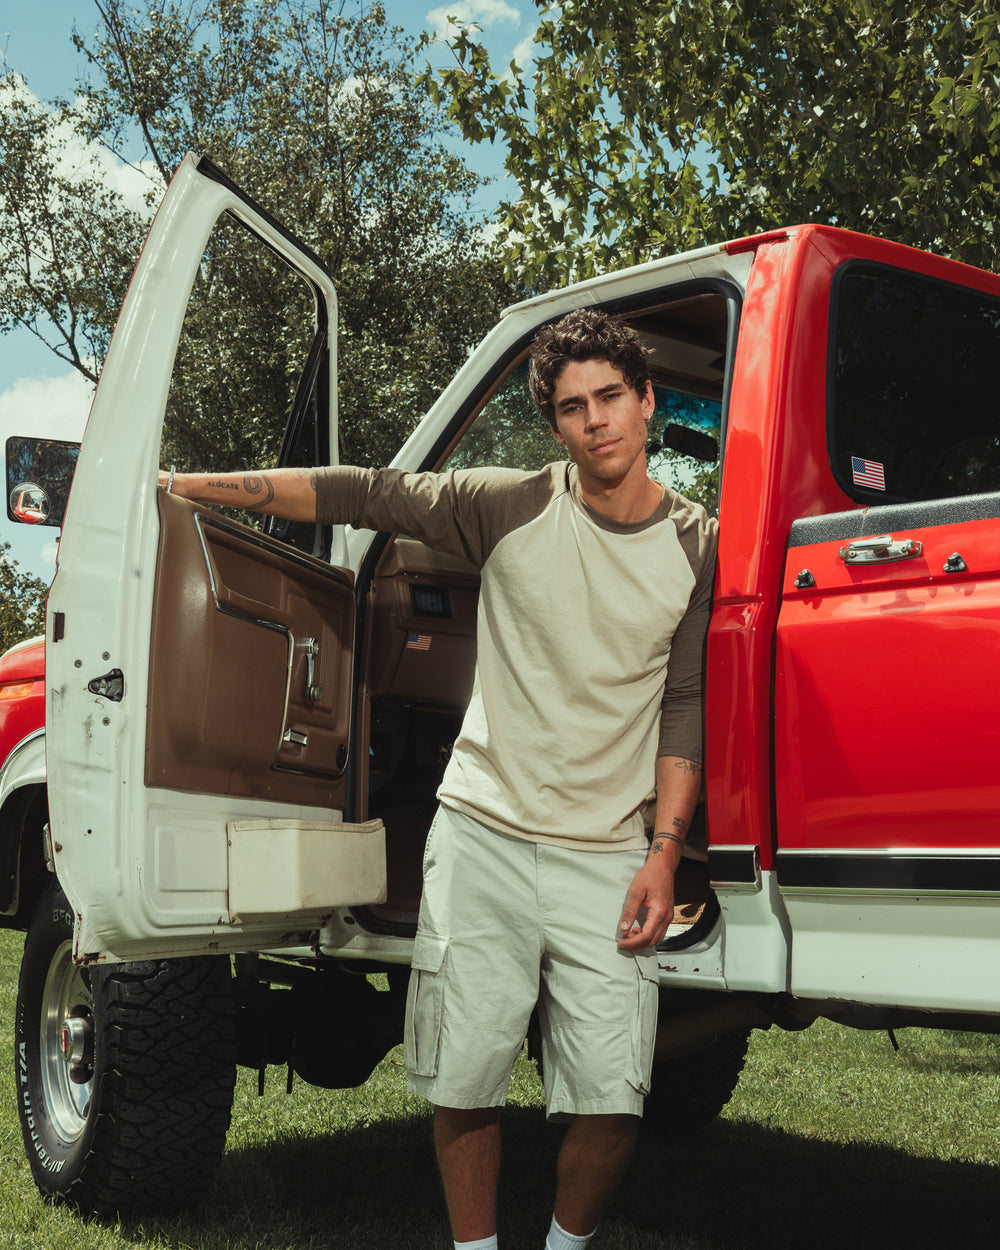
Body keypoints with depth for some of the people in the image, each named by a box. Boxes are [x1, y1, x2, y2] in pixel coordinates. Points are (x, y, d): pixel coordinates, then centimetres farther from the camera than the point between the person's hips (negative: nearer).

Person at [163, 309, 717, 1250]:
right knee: (463, 1081, 2)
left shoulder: (698, 548, 3)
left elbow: (687, 710, 4)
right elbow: (362, 496, 1)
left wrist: (664, 853, -3)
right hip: (483, 831, 0)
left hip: (605, 854, 1)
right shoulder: (513, 507, -2)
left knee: (612, 1099, -5)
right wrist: (187, 486, 2)